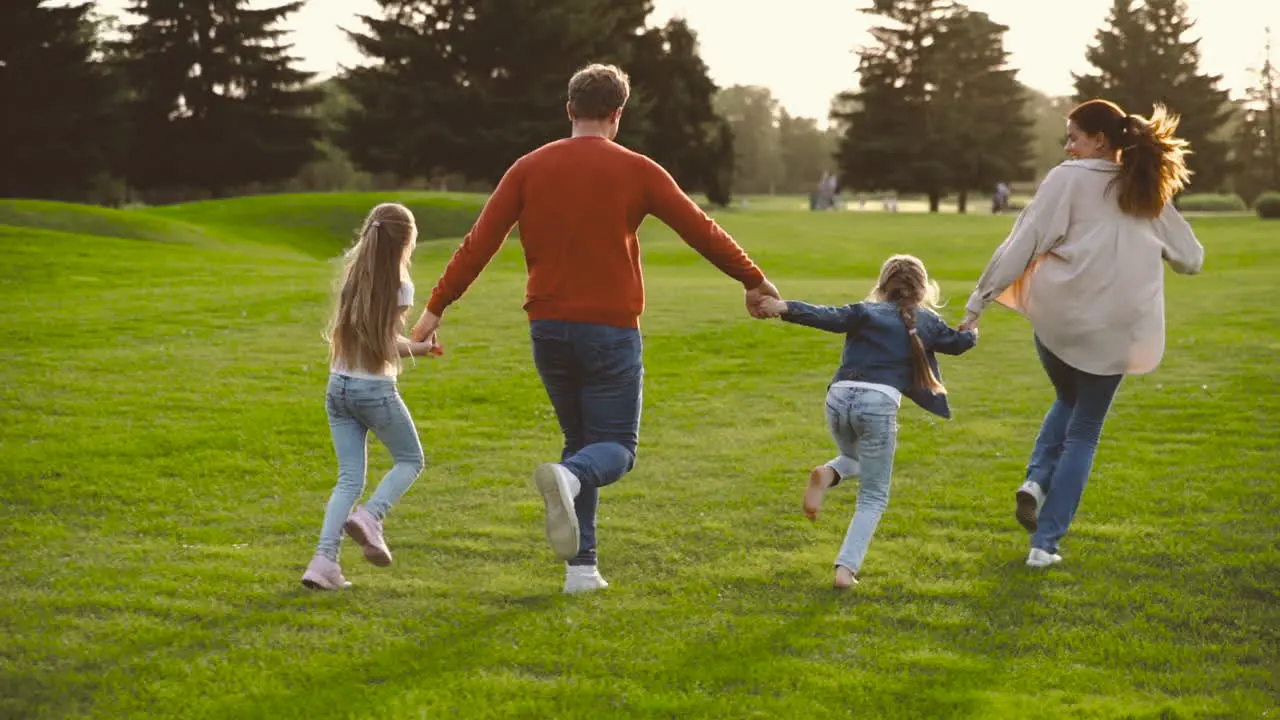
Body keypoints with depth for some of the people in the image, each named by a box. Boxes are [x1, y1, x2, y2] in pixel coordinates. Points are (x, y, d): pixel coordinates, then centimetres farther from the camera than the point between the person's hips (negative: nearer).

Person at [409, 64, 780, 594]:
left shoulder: (530, 168, 4)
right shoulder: (635, 171, -2)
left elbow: (479, 243, -1)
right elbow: (701, 231, 3)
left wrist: (436, 308, 3)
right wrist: (754, 281, 16)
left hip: (548, 327, 4)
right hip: (609, 330, -3)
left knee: (580, 441, 18)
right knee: (616, 448, 3)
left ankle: (582, 567, 8)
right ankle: (568, 478, -33)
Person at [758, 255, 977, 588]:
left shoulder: (865, 312, 15)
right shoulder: (926, 322, 18)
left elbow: (829, 317, -4)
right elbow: (957, 342, 36)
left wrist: (787, 308, -15)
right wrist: (971, 332, 59)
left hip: (839, 396, 2)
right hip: (879, 402, -2)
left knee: (857, 460, 33)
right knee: (872, 498, 10)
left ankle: (828, 474, -2)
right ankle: (846, 568, -8)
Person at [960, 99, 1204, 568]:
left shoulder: (1068, 179, -1)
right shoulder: (1149, 192, 11)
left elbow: (1023, 243, -6)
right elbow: (1191, 258, 16)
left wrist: (979, 301, -4)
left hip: (1056, 317, -1)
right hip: (1111, 328, 1)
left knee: (1068, 402, 28)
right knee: (1083, 433, 12)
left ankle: (1037, 479, 3)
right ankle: (1045, 542, 5)